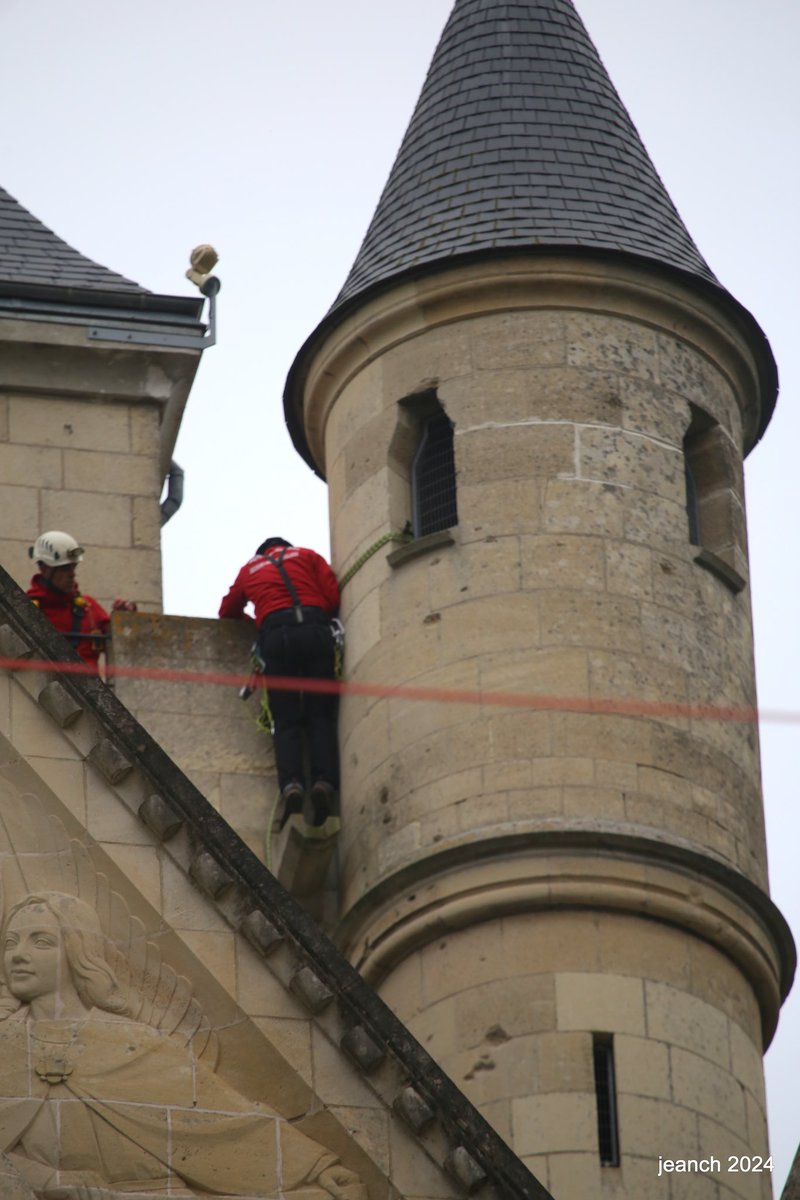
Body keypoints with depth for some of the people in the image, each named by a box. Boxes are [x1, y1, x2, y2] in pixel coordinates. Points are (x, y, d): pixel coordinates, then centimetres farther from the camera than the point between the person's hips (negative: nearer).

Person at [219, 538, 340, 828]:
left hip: (275, 633, 0)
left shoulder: (249, 569, 28)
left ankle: (291, 784, -25)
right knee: (321, 716, 1)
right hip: (316, 630, 0)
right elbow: (334, 597, 12)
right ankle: (325, 780, -21)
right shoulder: (306, 556, 24)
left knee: (287, 721, -1)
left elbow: (227, 611, 37)